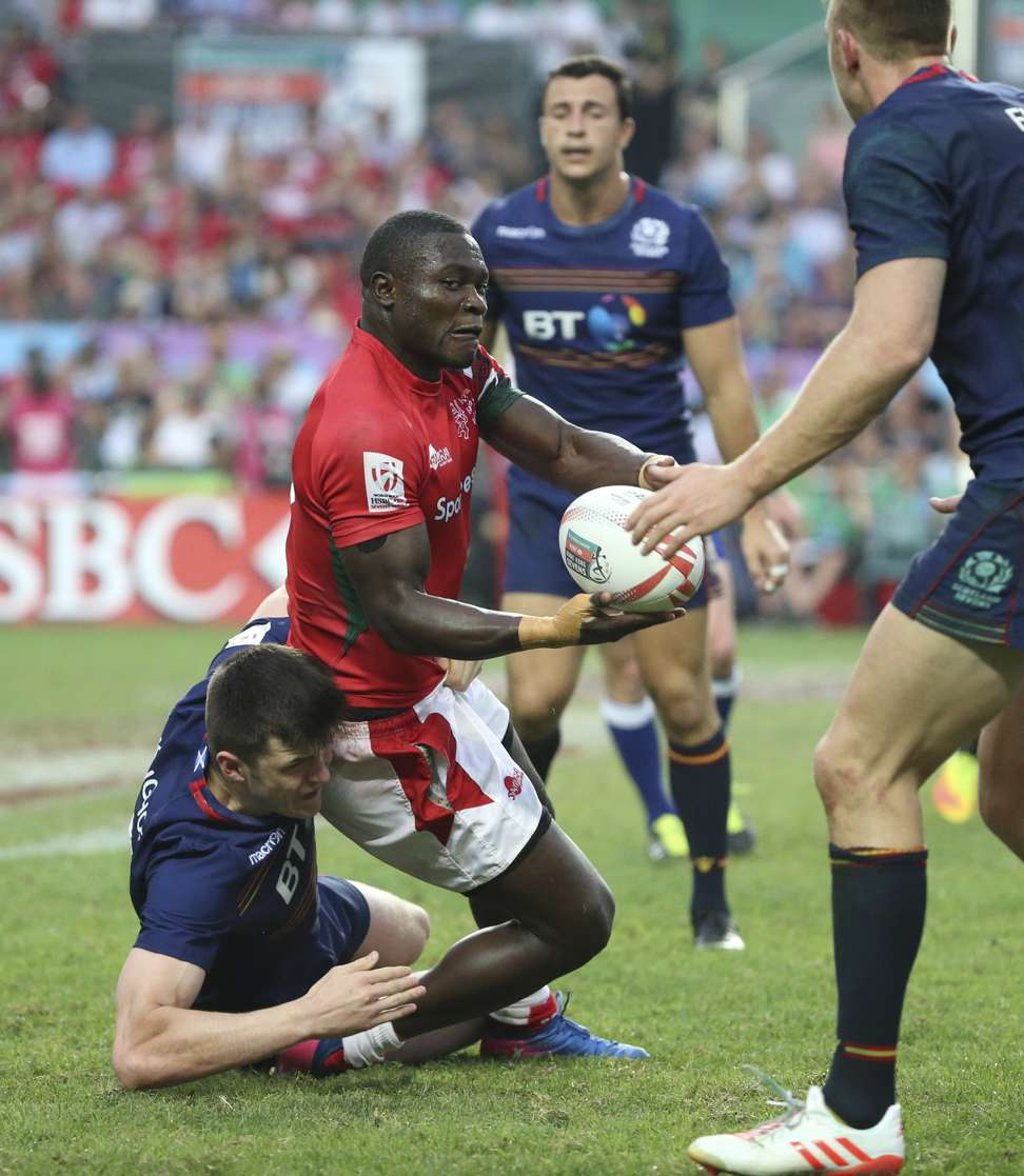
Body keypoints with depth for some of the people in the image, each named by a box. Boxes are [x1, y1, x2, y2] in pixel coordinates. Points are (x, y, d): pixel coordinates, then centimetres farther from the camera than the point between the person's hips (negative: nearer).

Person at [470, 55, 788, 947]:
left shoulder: (677, 236, -9)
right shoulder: (500, 232, -4)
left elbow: (725, 382, -4)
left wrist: (754, 513, -5)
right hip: (546, 494, 1)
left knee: (682, 698, -1)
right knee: (534, 702, -11)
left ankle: (711, 898, 14)